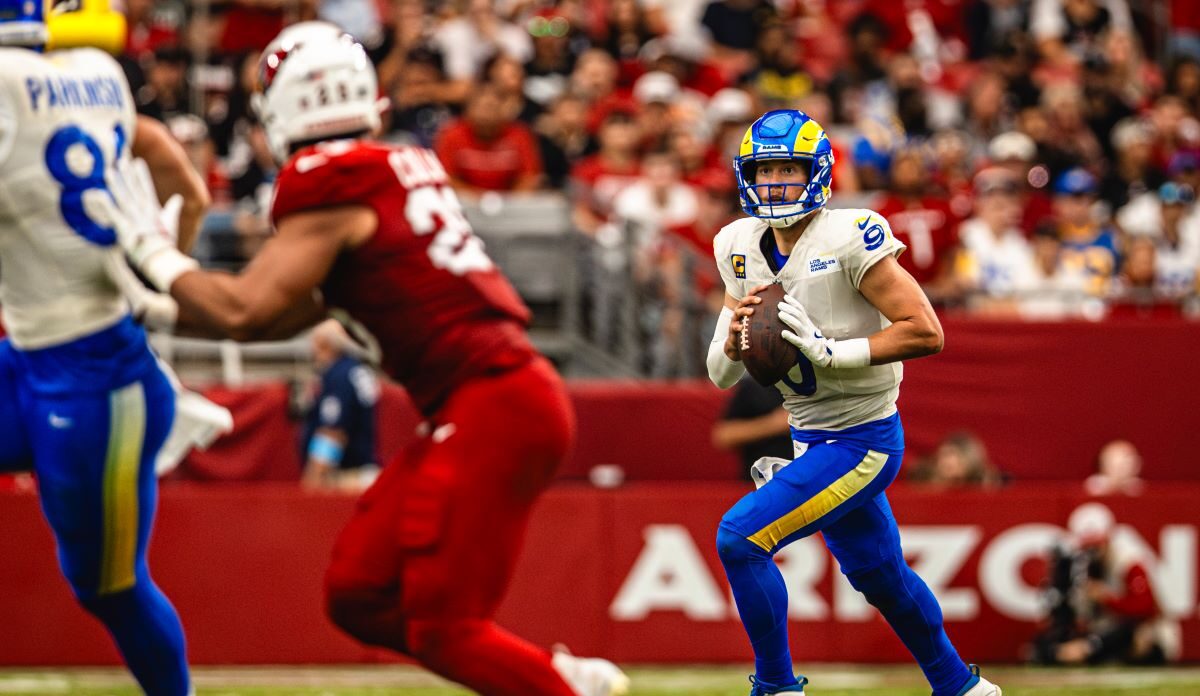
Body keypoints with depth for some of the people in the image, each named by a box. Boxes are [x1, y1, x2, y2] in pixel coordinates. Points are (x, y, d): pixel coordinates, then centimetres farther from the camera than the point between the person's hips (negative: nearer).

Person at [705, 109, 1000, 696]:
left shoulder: (850, 238, -19)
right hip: (812, 439, 8)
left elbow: (926, 333, -23)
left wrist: (830, 349, -28)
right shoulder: (742, 248, 2)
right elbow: (721, 374, 6)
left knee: (740, 537, -17)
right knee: (877, 572, 22)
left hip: (862, 441, -8)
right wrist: (735, 335, -16)